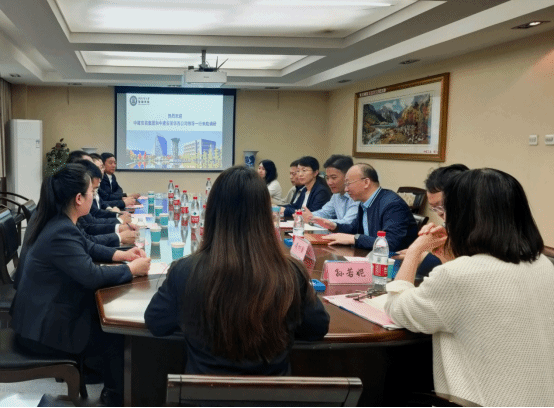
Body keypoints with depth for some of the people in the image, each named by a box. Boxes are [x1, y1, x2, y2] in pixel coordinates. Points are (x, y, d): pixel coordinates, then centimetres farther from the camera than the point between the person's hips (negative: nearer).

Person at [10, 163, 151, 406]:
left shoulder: (52, 220, 1)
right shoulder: (61, 233, -31)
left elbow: (86, 247, 14)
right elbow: (92, 276, -31)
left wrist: (121, 255, 2)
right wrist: (132, 269, -17)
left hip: (42, 314, 10)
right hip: (44, 329, -9)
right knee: (118, 336, 2)